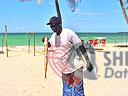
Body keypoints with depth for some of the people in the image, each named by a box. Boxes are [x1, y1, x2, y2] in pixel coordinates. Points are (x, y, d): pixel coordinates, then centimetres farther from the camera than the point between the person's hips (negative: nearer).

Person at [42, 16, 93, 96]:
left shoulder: (69, 33, -18)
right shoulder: (54, 35, 3)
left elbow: (81, 47, -17)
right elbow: (49, 45, 22)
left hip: (75, 67, -7)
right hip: (64, 68, 7)